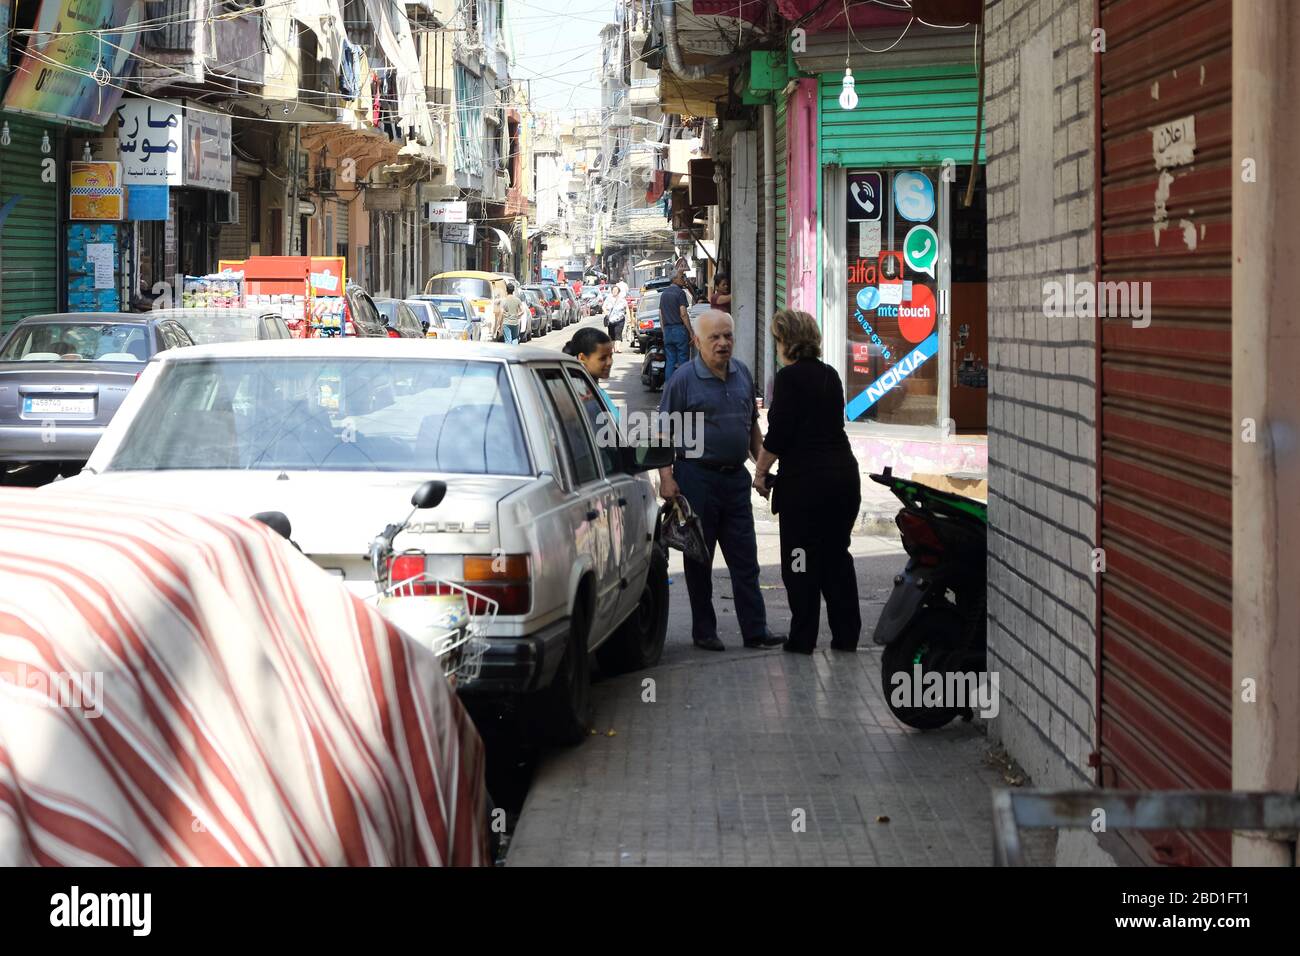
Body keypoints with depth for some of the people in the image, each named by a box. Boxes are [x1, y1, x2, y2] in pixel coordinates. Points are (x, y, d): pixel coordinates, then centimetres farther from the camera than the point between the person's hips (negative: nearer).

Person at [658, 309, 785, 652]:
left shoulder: (742, 374, 10)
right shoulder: (684, 379, -7)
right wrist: (666, 478, -15)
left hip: (736, 477, 5)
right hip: (697, 477, -5)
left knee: (745, 559, 5)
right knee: (699, 559, 4)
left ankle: (755, 630, 8)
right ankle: (703, 631, 12)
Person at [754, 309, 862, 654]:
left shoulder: (789, 377, -11)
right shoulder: (829, 375, 12)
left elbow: (778, 434, -15)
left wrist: (760, 472, -2)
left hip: (806, 480, -7)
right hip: (844, 473, 7)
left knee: (801, 560, 2)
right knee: (837, 556, 13)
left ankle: (802, 639, 6)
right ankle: (847, 636, 16)